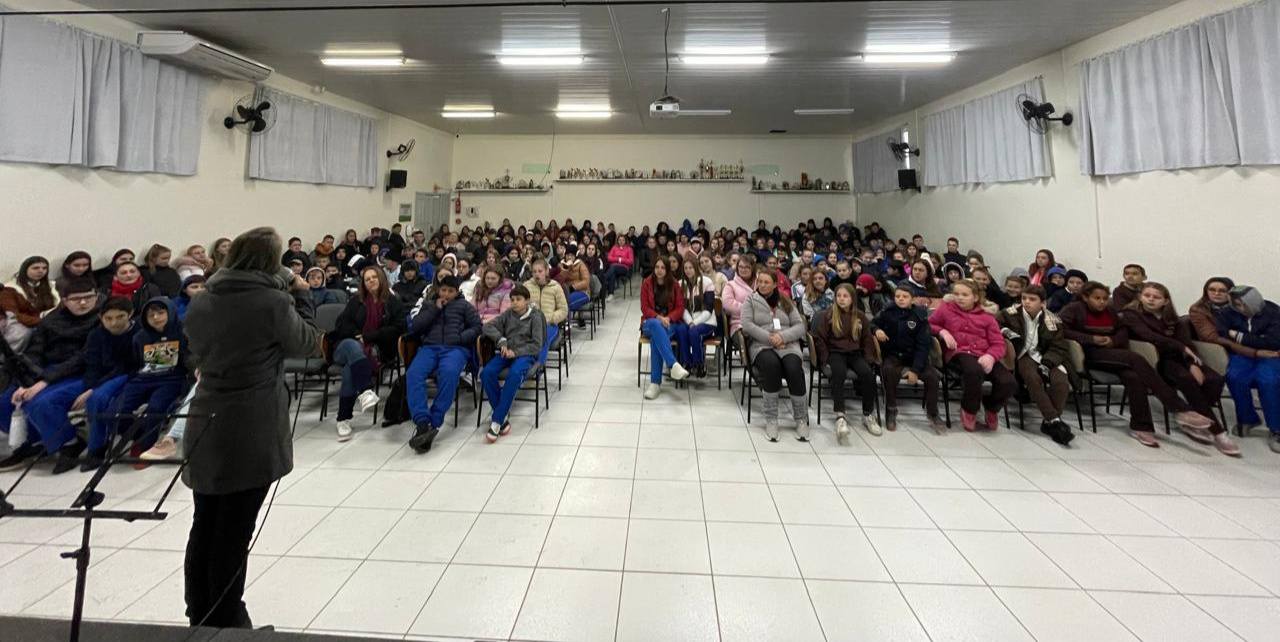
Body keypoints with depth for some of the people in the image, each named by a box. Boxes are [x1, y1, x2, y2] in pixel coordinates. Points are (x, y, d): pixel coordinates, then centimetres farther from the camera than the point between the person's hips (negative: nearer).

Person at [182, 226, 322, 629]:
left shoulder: (199, 304, 5)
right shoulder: (273, 301, -14)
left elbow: (197, 358, 18)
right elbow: (308, 345, -1)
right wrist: (300, 297, 8)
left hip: (205, 430, 6)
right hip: (253, 434, -6)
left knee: (204, 529, 18)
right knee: (234, 534, 6)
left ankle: (199, 620, 34)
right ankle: (224, 625, 21)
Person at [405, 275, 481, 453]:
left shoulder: (464, 305, 19)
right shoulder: (428, 304, 25)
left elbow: (477, 327, 11)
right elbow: (414, 327, 12)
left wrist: (459, 338, -6)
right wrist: (434, 309, 4)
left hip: (456, 348, -2)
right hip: (430, 347, 2)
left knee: (449, 374, -36)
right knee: (413, 374, -30)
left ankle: (434, 424, -35)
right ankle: (422, 423, -39)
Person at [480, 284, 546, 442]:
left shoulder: (535, 317, 0)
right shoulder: (508, 314, 12)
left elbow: (537, 345, -6)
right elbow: (487, 326, 7)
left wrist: (515, 352, -17)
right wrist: (501, 340, -10)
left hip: (526, 354, -4)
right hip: (507, 352, 4)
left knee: (515, 374, -38)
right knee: (486, 373, -26)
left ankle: (496, 420, -31)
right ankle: (502, 417, -21)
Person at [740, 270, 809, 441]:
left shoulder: (786, 302, 20)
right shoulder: (750, 300, 15)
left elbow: (800, 326, 9)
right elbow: (747, 325, -1)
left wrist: (782, 336, -11)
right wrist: (769, 338, -13)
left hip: (787, 345, 2)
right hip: (761, 345, -2)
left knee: (794, 369, -32)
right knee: (771, 364, -37)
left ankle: (802, 419, -16)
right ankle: (770, 419, -26)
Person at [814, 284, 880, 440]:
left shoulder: (860, 316, 12)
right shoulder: (827, 315, 1)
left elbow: (867, 339, 17)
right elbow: (819, 339, 1)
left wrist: (869, 359, 4)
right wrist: (825, 359, -7)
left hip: (855, 353, 3)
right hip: (835, 352, -3)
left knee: (867, 373, -27)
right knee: (839, 373, -36)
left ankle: (868, 415, -13)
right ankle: (840, 416, -43)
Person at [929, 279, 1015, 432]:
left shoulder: (986, 316, 17)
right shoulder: (946, 308, 15)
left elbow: (998, 343, 9)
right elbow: (928, 324, 19)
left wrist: (990, 356, -14)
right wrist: (942, 332, -3)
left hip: (983, 355, 3)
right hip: (958, 352, -3)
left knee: (1008, 382, -25)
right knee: (974, 371, -40)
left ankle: (991, 408, 14)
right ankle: (969, 411, -10)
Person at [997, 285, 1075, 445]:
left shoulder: (1052, 321, 3)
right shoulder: (1011, 313, 0)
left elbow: (1059, 348, 1)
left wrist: (1047, 362, -18)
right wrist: (1007, 332, -12)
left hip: (1045, 358, 2)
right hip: (1023, 356, -2)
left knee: (1061, 381, -27)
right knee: (1033, 378, -34)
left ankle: (1048, 422, -14)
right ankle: (1055, 421, -32)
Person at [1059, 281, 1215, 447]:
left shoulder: (1109, 311, 17)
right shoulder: (1074, 309, -1)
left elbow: (1123, 329, 26)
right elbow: (1060, 329, -13)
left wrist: (1113, 340, 1)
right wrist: (1091, 339, -17)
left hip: (1111, 354, 6)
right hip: (1089, 354, -6)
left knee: (1133, 377, -29)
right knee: (1135, 358, -29)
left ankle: (1140, 426, -23)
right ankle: (1180, 410, -31)